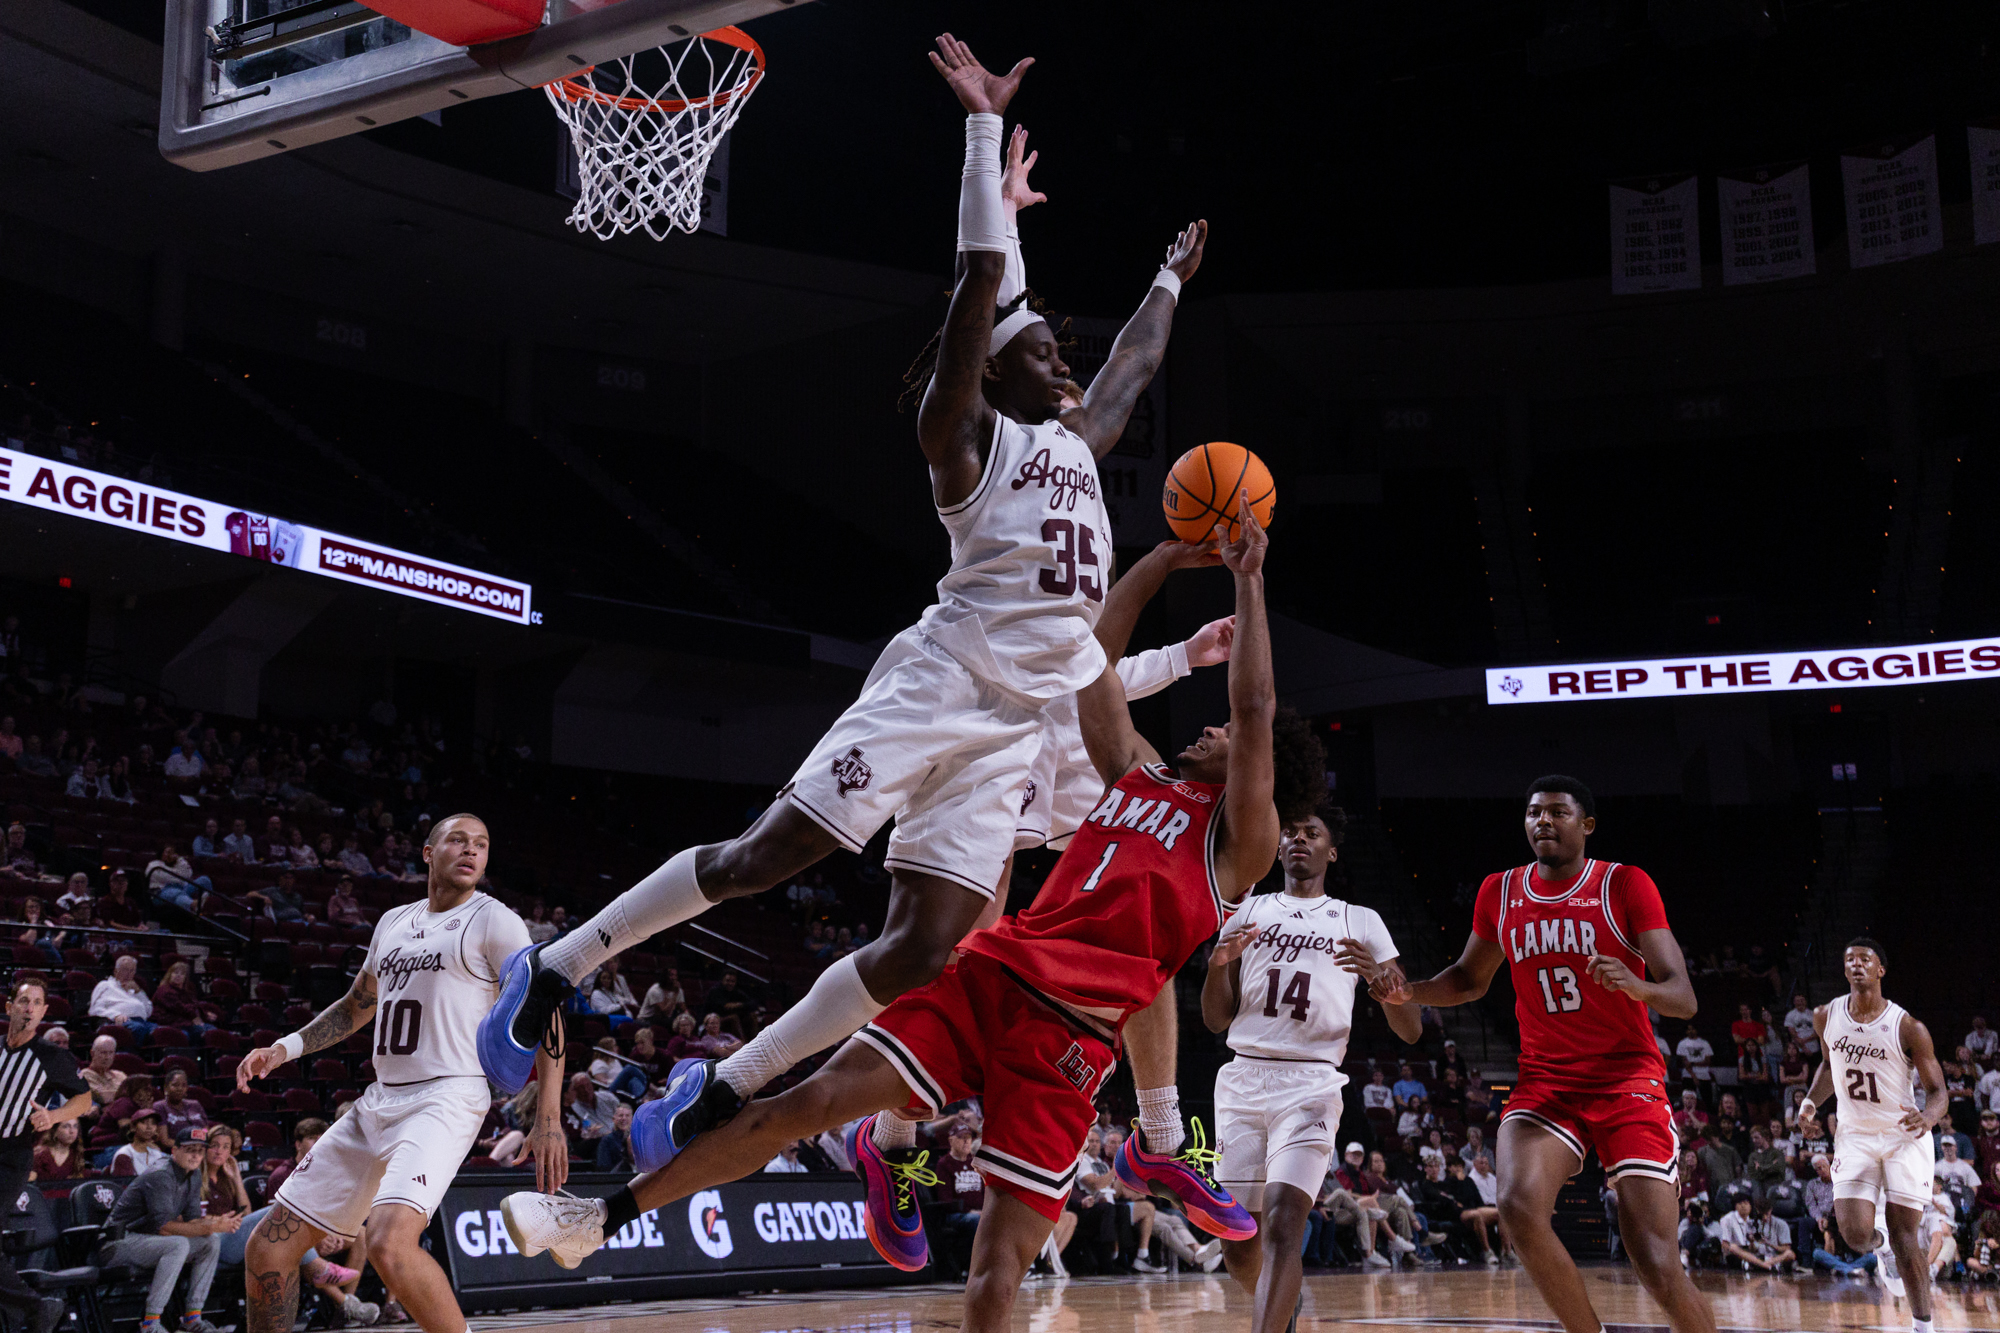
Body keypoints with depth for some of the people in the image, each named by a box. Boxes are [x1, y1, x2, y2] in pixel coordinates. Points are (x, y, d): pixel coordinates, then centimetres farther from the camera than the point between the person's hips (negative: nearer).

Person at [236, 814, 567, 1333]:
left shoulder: (492, 920, -3)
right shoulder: (393, 922, 17)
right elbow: (356, 1006, 30)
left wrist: (548, 1120, -17)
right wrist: (285, 1049, 15)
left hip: (445, 1100, -7)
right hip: (378, 1101, 7)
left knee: (390, 1244, -31)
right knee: (268, 1247, 6)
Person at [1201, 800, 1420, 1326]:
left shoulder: (1361, 922, 11)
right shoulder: (1250, 912, 17)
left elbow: (1411, 1031, 7)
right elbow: (1216, 1019, 15)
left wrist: (1379, 977, -13)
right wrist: (1219, 963, -5)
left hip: (1311, 1083, -3)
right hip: (1242, 1078, 3)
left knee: (1282, 1225, -21)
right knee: (1237, 1240, 3)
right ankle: (1279, 1314, 30)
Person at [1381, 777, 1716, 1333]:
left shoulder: (1626, 885, -6)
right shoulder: (1500, 893, 6)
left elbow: (1683, 999, -11)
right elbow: (1471, 978, 22)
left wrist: (1639, 987, -33)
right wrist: (1409, 991, 2)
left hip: (1629, 1083, -3)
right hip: (1546, 1083, 3)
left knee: (1658, 1266, -12)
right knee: (1519, 1207, -25)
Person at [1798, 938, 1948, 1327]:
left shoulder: (1908, 1027, -13)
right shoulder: (1826, 1016, -1)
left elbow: (1937, 1091, -10)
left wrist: (1928, 1117, -32)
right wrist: (1812, 1101, 2)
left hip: (1904, 1136, -3)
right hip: (1854, 1135, 3)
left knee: (1905, 1240, -6)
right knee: (1856, 1234, -11)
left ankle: (1923, 1326, 9)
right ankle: (1881, 1246, 26)